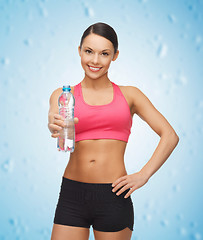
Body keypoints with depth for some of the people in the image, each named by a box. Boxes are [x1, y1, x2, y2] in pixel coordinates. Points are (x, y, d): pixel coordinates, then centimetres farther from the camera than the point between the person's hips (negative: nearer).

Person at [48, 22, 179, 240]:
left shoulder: (129, 95, 7)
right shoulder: (62, 95, 7)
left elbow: (170, 136, 4)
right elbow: (55, 121, -14)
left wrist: (144, 174, -7)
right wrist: (55, 128, -37)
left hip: (113, 197, 0)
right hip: (72, 195, 0)